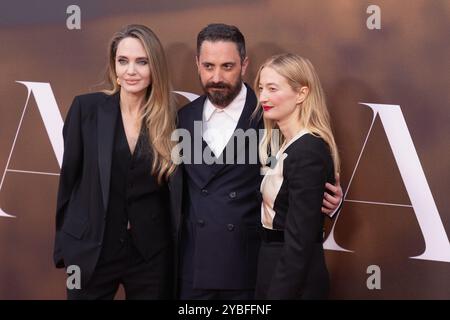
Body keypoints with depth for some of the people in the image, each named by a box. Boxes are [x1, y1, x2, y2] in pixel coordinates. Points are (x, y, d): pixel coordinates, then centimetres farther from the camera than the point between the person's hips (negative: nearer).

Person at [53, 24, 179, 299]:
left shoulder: (171, 118, -1)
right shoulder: (87, 108, -4)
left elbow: (172, 188, 6)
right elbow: (70, 176, 0)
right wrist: (64, 244, 2)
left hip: (151, 254, 1)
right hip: (91, 250, -1)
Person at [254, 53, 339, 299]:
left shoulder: (308, 151, -19)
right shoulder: (288, 144, 10)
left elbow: (300, 241, -22)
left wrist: (279, 293, -22)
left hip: (293, 281, -9)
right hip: (275, 267, 9)